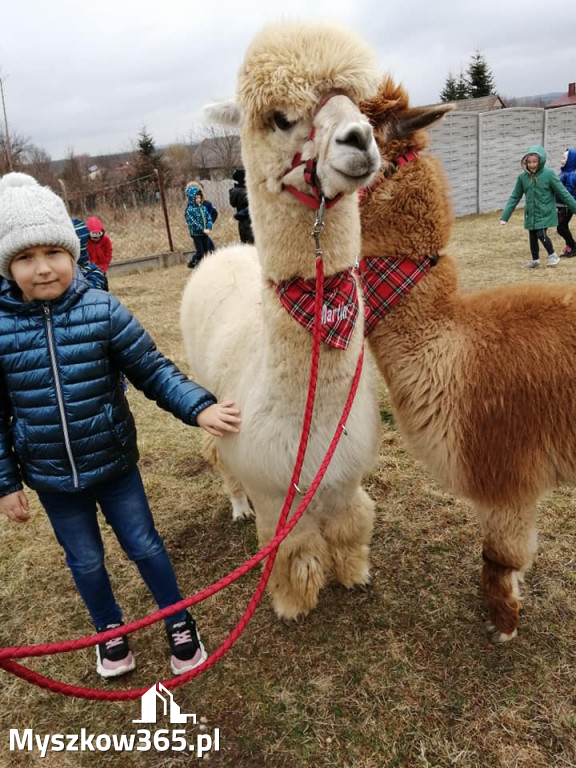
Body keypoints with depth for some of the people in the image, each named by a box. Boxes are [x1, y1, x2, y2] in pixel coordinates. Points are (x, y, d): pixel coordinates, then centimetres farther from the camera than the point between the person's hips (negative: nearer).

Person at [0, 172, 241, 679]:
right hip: (51, 477, 2)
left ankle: (179, 622, 40)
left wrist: (200, 408, -26)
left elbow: (154, 371, -11)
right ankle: (109, 629, 48)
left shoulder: (103, 312, -15)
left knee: (144, 545, 15)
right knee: (85, 561, 20)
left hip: (115, 464, -1)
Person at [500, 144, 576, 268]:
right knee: (532, 237, 11)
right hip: (530, 214, 4)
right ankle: (535, 260, 34)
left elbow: (563, 193, -7)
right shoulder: (522, 177, -4)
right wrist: (504, 216, -3)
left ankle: (552, 255, 12)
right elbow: (514, 197, 1)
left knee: (541, 234, -14)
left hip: (545, 213, -4)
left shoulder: (549, 174, -13)